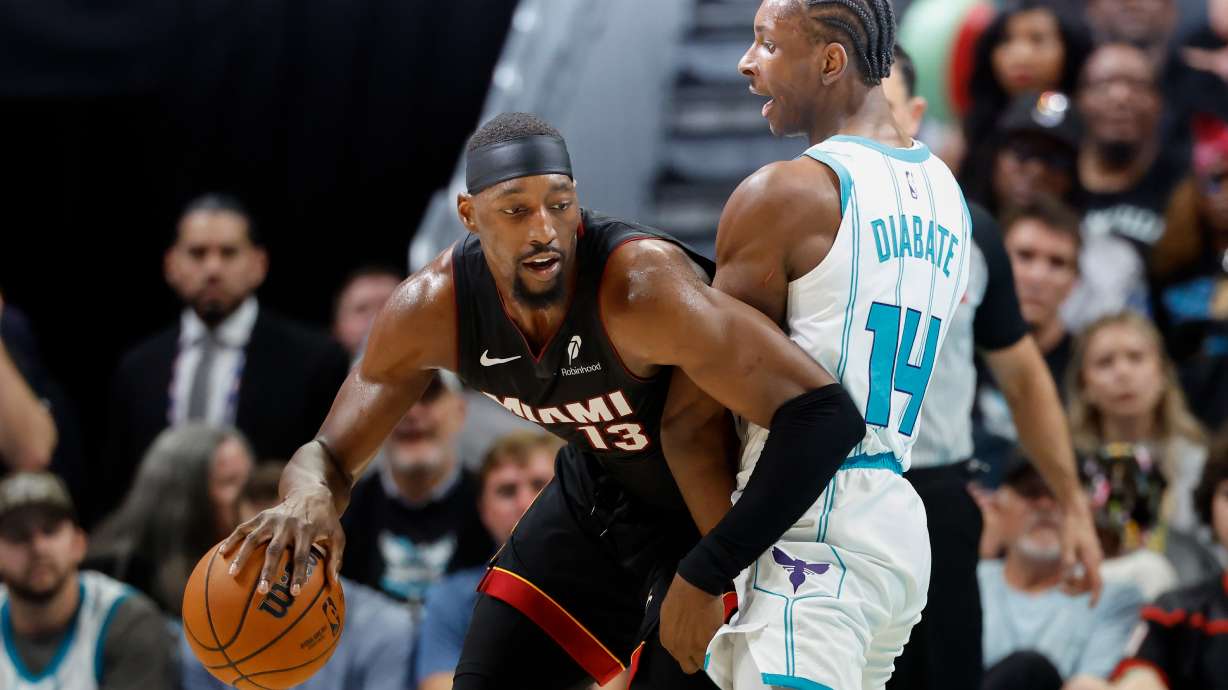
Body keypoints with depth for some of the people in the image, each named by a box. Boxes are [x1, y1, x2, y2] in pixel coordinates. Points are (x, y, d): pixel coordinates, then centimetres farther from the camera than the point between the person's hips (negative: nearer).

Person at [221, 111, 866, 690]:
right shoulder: (433, 310, -21)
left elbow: (827, 415, -42)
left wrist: (717, 573, -43)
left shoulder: (643, 287, -39)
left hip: (713, 506, -5)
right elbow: (330, 452, -9)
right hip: (598, 490, 6)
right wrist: (309, 498, -36)